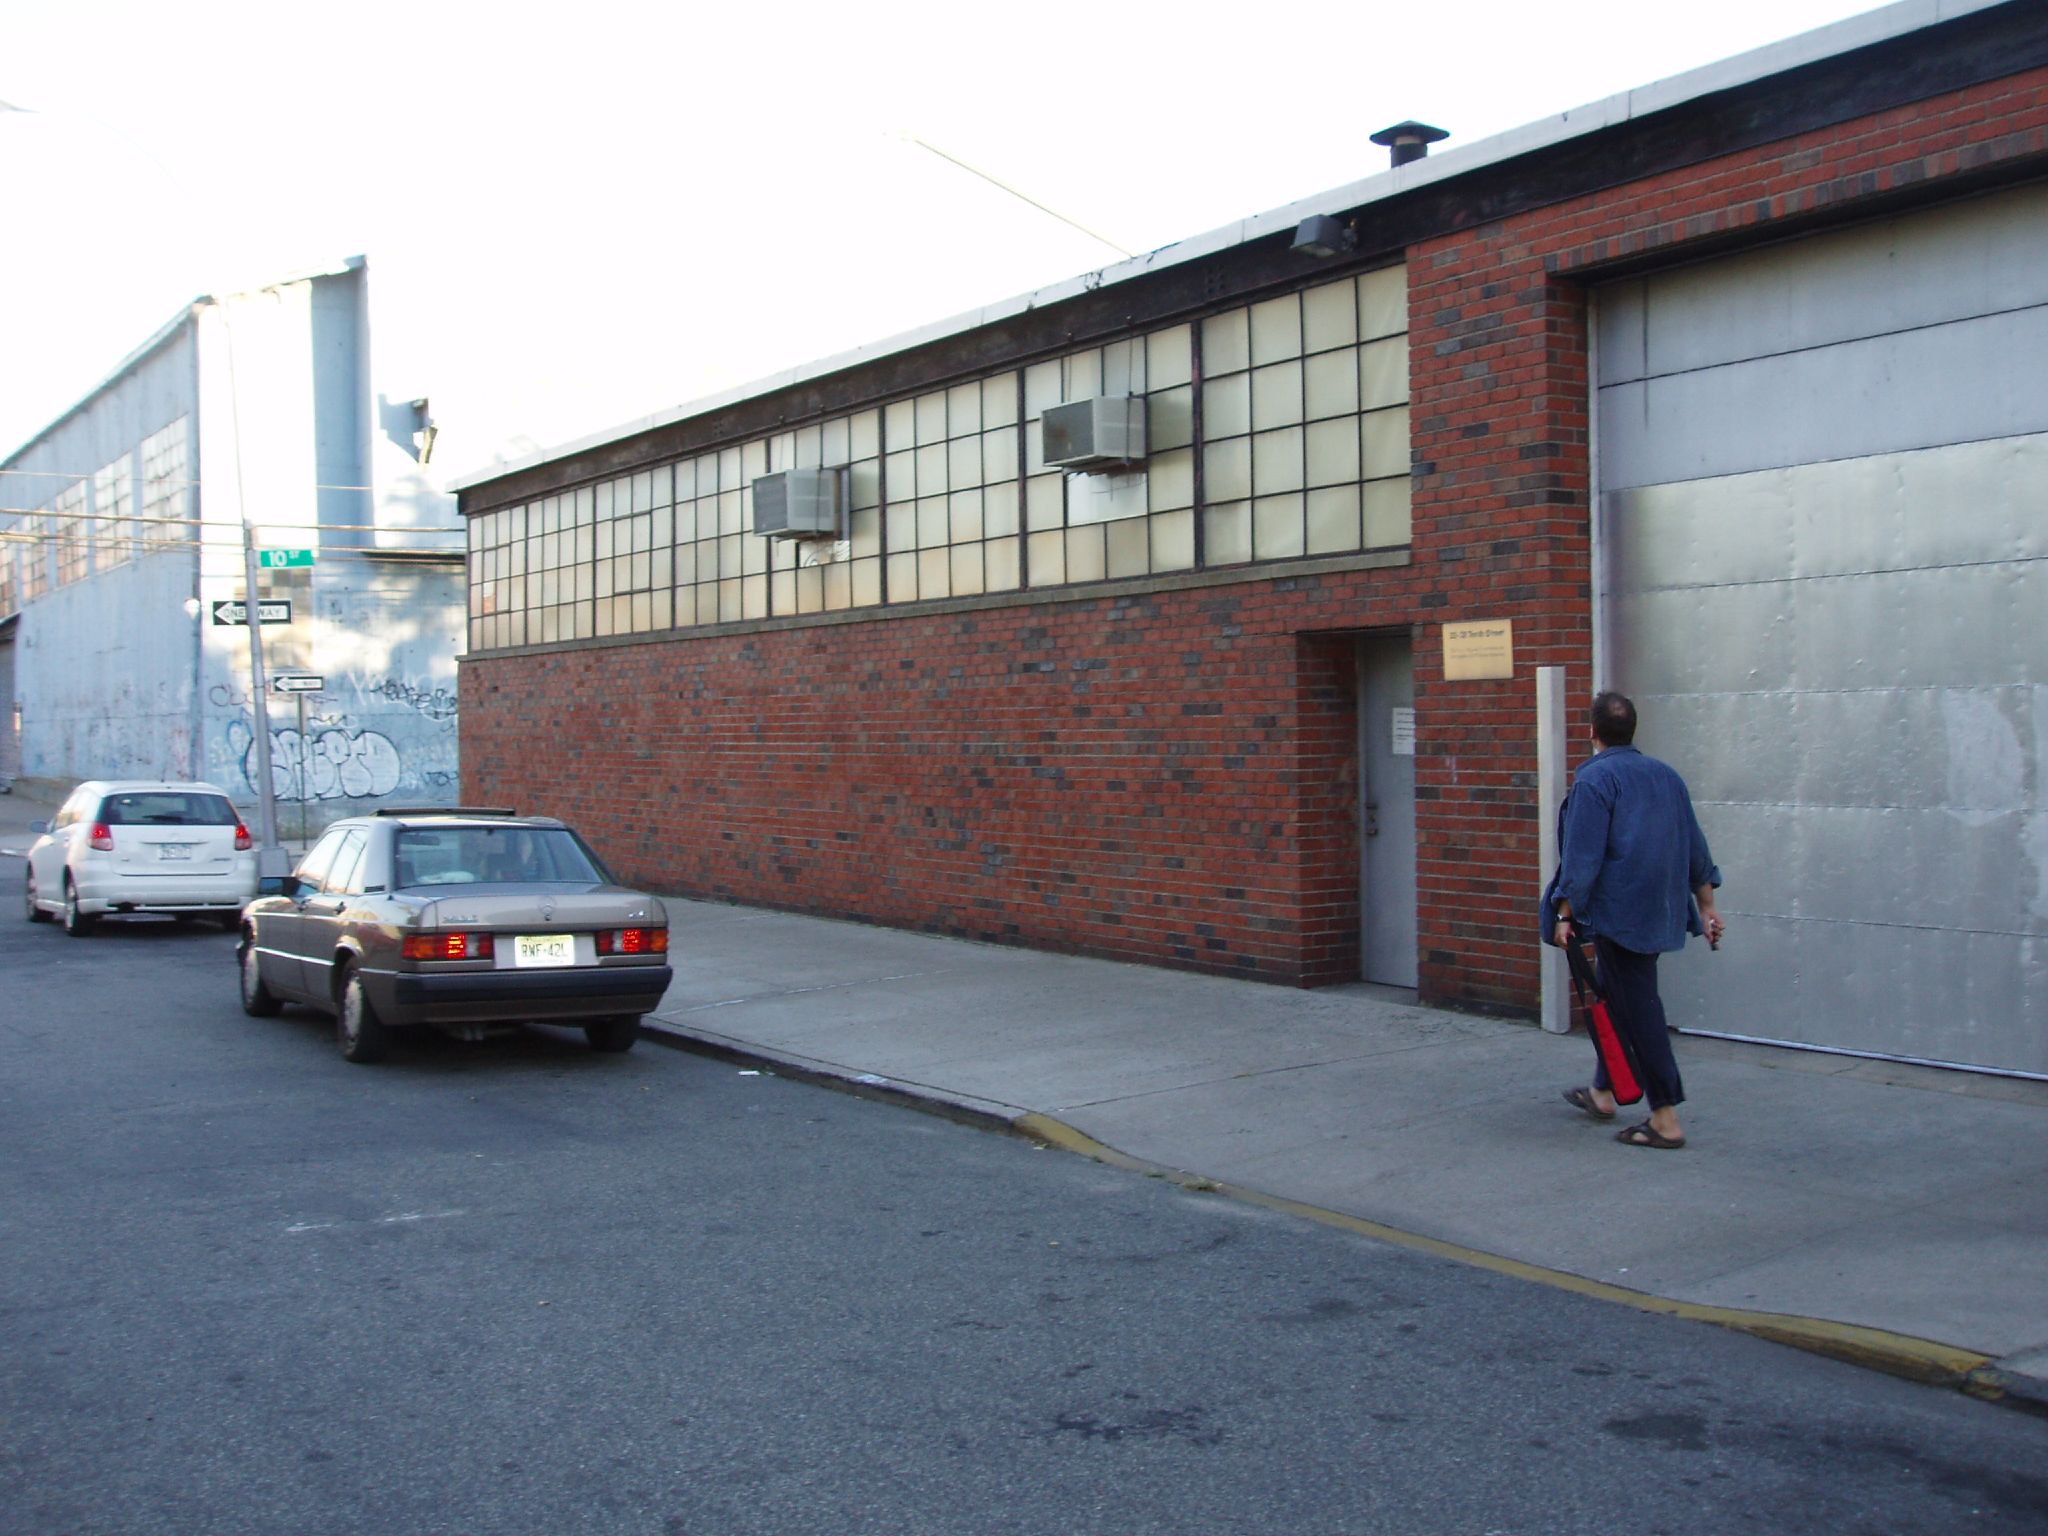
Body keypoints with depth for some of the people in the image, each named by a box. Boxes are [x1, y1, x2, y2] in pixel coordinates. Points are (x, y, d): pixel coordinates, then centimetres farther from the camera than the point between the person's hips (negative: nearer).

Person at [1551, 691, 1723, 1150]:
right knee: (1618, 995, 21)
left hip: (1619, 912, -8)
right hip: (1661, 914, 8)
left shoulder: (1594, 779, -11)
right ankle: (1602, 1092, 33)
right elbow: (1696, 850, 15)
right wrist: (1706, 907, 22)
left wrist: (1566, 914, -11)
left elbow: (1582, 855, -16)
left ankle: (1666, 1119, -4)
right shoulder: (1667, 776, 11)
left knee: (1638, 1006, -5)